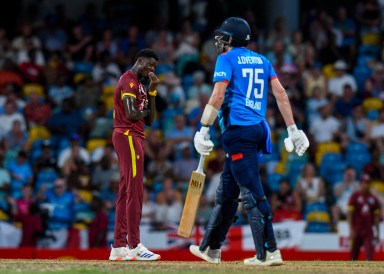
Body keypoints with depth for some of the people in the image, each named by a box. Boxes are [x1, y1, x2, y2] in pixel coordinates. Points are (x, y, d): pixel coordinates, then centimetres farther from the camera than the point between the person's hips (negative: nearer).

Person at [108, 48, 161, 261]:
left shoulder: (140, 84, 22)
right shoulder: (129, 80, -9)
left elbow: (149, 120, 16)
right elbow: (131, 114, -21)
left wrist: (152, 92, 9)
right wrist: (146, 110, -1)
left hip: (134, 138, 10)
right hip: (128, 136, -10)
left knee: (125, 192, 10)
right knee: (135, 191, -12)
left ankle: (119, 247, 11)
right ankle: (134, 246, -13)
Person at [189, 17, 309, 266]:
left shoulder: (226, 59, -2)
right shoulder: (262, 60, 17)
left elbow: (218, 96, -13)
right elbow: (280, 93, 10)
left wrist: (204, 130, -11)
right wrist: (293, 130, 9)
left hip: (238, 131, -8)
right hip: (259, 129, 8)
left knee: (252, 192, -10)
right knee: (226, 190, 17)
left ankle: (269, 252, -15)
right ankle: (211, 249, 24)